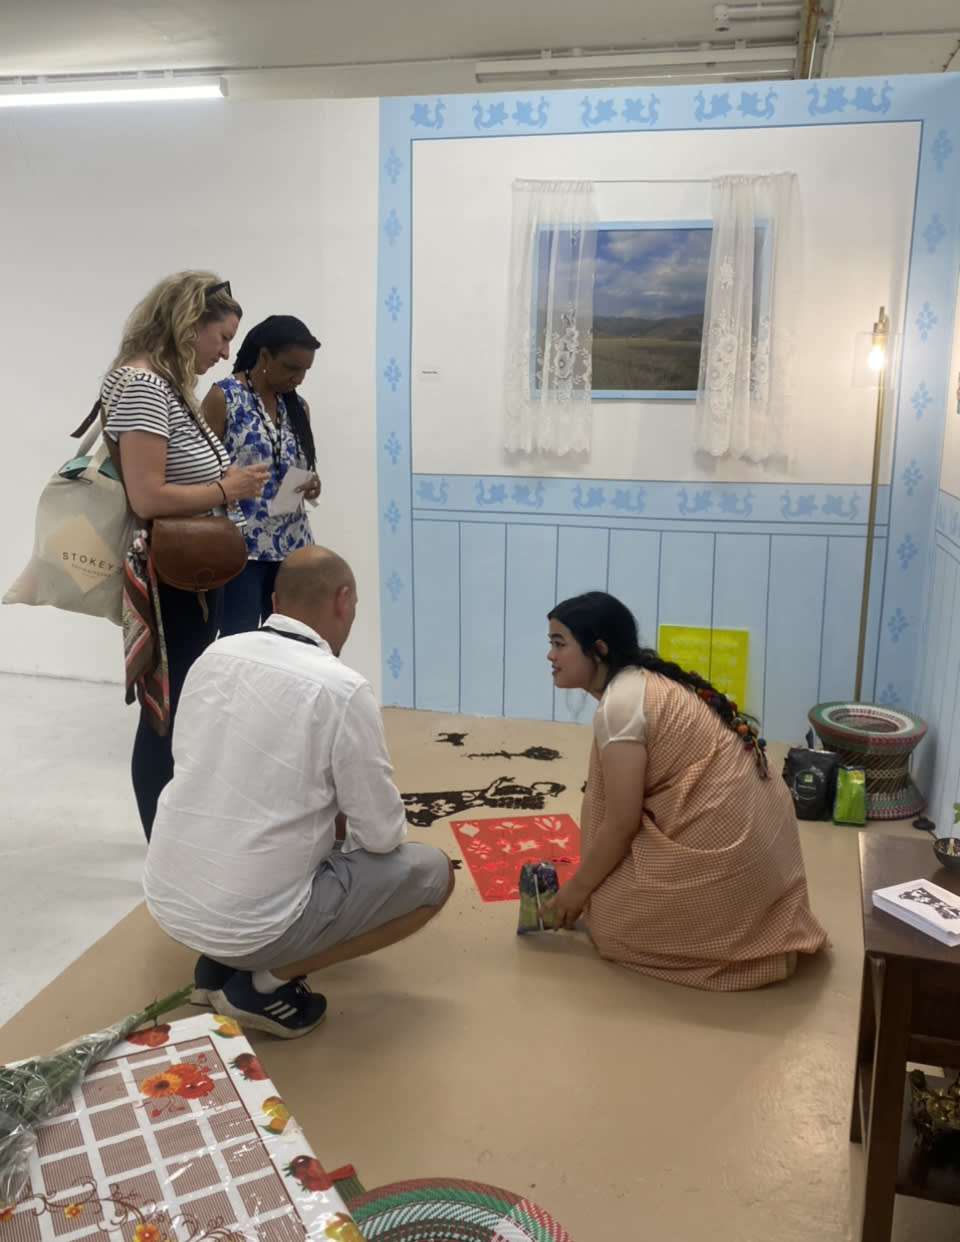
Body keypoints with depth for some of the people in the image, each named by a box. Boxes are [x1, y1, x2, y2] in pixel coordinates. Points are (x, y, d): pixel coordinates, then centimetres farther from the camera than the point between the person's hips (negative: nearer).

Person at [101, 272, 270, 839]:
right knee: (166, 722, 2)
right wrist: (226, 489, -15)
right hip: (165, 590, -10)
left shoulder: (173, 385, 11)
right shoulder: (141, 385, -19)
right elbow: (147, 498, -28)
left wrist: (229, 481, 2)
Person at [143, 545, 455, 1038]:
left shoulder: (214, 655, 1)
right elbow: (382, 835, -10)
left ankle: (222, 961, 17)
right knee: (431, 871, 6)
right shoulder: (342, 690, -17)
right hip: (253, 920, -7)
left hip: (166, 901, 7)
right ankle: (266, 981, 3)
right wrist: (347, 823, 15)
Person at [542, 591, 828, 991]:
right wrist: (586, 875, 19)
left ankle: (732, 942, 3)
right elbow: (627, 809, 15)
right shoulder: (647, 682, 10)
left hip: (721, 841, -9)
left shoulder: (619, 704, -17)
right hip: (749, 827, 9)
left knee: (609, 919, 3)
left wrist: (577, 889, 0)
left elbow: (620, 824, -14)